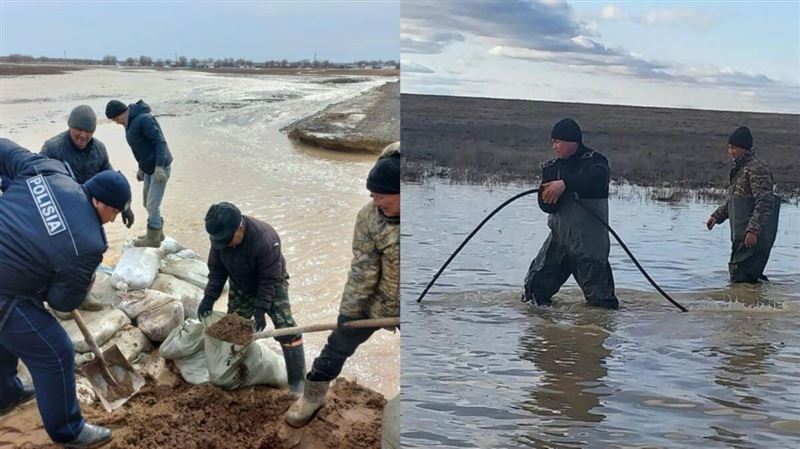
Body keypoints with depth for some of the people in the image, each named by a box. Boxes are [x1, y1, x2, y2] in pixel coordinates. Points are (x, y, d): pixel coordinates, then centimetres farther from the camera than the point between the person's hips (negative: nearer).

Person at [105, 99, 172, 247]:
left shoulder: (144, 119, -19)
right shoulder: (130, 123, 11)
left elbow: (160, 141, -22)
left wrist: (159, 167, -25)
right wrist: (141, 168, 22)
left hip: (160, 168, -10)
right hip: (149, 169, 10)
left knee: (152, 204, -5)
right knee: (148, 203, 16)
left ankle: (153, 239, 6)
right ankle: (157, 233, 29)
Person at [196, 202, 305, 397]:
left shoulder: (264, 239, -40)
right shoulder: (220, 236, -23)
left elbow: (269, 279, -30)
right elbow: (216, 269, -8)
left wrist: (260, 309, -32)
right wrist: (209, 297, -17)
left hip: (271, 283, -5)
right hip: (240, 286, 5)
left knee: (285, 328, -15)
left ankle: (297, 380, -8)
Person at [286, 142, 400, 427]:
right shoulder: (370, 217, -20)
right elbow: (363, 269, -12)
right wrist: (350, 310, -5)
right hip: (376, 300, 1)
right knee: (339, 345, 11)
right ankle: (313, 397, 35)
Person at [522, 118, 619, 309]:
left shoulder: (593, 160, -8)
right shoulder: (552, 167, 9)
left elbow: (600, 176, -33)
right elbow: (546, 205, 3)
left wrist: (565, 183, -39)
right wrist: (547, 195, -20)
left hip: (589, 240, -5)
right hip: (559, 236, 6)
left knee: (598, 295, -3)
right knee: (536, 287, 10)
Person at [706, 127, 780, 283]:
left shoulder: (756, 169, -13)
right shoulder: (739, 169, 18)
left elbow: (764, 203, -21)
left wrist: (753, 230, -27)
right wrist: (717, 216, 16)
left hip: (754, 237, -10)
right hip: (741, 237, 10)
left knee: (741, 279, -12)